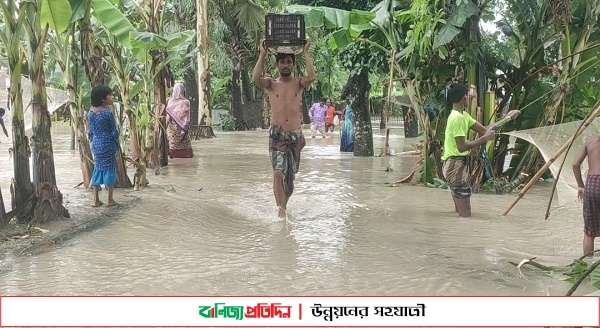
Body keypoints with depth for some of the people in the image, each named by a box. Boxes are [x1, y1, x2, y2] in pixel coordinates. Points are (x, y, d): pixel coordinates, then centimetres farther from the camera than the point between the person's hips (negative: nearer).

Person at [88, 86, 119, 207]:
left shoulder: (90, 113, 2)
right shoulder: (108, 113, -16)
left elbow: (90, 131, 9)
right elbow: (114, 131, -12)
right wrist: (117, 144, 4)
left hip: (96, 145, 6)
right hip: (108, 144, -6)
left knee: (98, 169, 12)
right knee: (109, 169, 4)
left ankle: (96, 200, 14)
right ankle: (110, 200, 9)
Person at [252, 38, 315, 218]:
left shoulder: (298, 83, 5)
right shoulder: (271, 84, 3)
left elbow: (312, 76, -16)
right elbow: (255, 78, -17)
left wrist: (305, 53, -11)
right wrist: (262, 54, -12)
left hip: (295, 135, 2)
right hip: (277, 134, -2)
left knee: (290, 174, 12)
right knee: (278, 172, -19)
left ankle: (283, 204, 33)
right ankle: (281, 209, -20)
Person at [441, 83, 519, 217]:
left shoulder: (462, 115, 13)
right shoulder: (458, 118, -19)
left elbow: (483, 129, 13)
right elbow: (462, 147, -25)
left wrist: (506, 118, 12)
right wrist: (485, 138, -19)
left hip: (459, 164, 11)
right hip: (457, 165, -11)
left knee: (461, 211, 17)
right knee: (465, 213, -9)